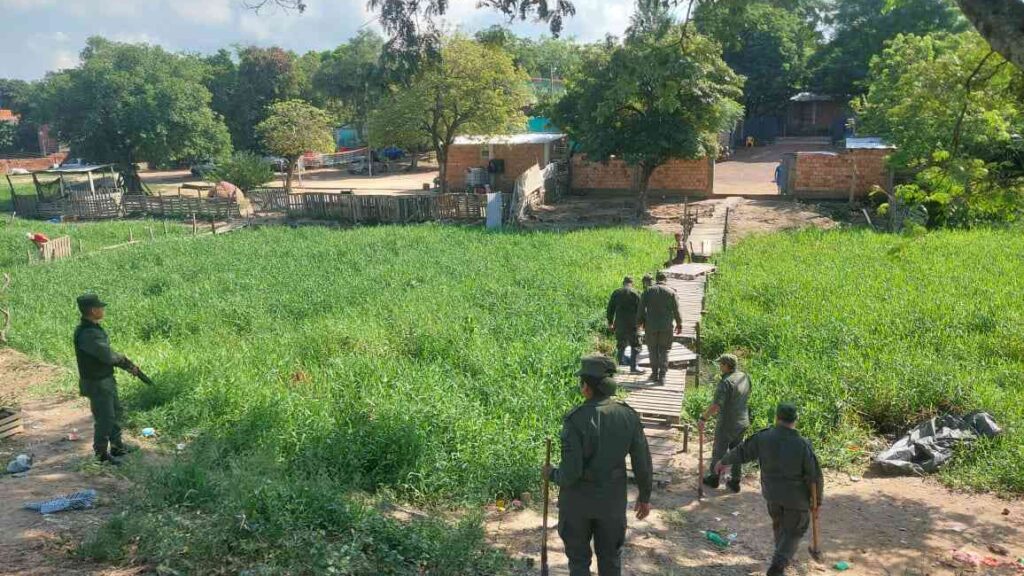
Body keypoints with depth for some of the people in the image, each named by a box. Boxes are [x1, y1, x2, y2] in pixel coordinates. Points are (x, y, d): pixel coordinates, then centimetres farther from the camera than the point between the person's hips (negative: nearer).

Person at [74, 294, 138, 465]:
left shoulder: (95, 328, 3)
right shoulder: (86, 334, -27)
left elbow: (109, 353, 12)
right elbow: (107, 356, -29)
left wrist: (128, 365, 6)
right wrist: (122, 358, -9)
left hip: (107, 380, 10)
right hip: (97, 384, -10)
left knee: (115, 412, 21)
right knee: (104, 419, 2)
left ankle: (117, 446, 36)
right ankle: (102, 454, 18)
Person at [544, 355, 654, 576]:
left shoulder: (576, 419, -23)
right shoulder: (629, 416, -10)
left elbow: (570, 472, -22)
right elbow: (643, 463, -4)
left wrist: (551, 474, -1)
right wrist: (645, 496, 11)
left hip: (578, 500, -3)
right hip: (613, 500, 3)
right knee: (611, 557, 21)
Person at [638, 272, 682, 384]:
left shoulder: (648, 291, 0)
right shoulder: (671, 292, -2)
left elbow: (641, 308, 1)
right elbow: (676, 310, 0)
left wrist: (641, 322, 11)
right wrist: (679, 324, 10)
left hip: (651, 325, 1)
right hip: (666, 326, -1)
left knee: (653, 349, 12)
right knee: (664, 350, 6)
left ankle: (655, 373, 16)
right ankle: (662, 375, 0)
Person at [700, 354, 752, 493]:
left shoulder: (726, 382, -26)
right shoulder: (745, 377, -2)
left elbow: (715, 405, -29)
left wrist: (704, 417, -16)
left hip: (727, 425, -7)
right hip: (743, 423, 7)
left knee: (719, 452, 14)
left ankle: (713, 478, 32)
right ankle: (735, 482, 31)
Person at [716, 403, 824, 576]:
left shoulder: (763, 437, -15)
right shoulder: (803, 445, -24)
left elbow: (742, 451, 0)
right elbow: (815, 477, -18)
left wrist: (724, 461, 18)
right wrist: (817, 499, -1)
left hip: (772, 492, 4)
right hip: (796, 496, -3)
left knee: (779, 522, 29)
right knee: (794, 530, 15)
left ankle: (784, 557, 47)